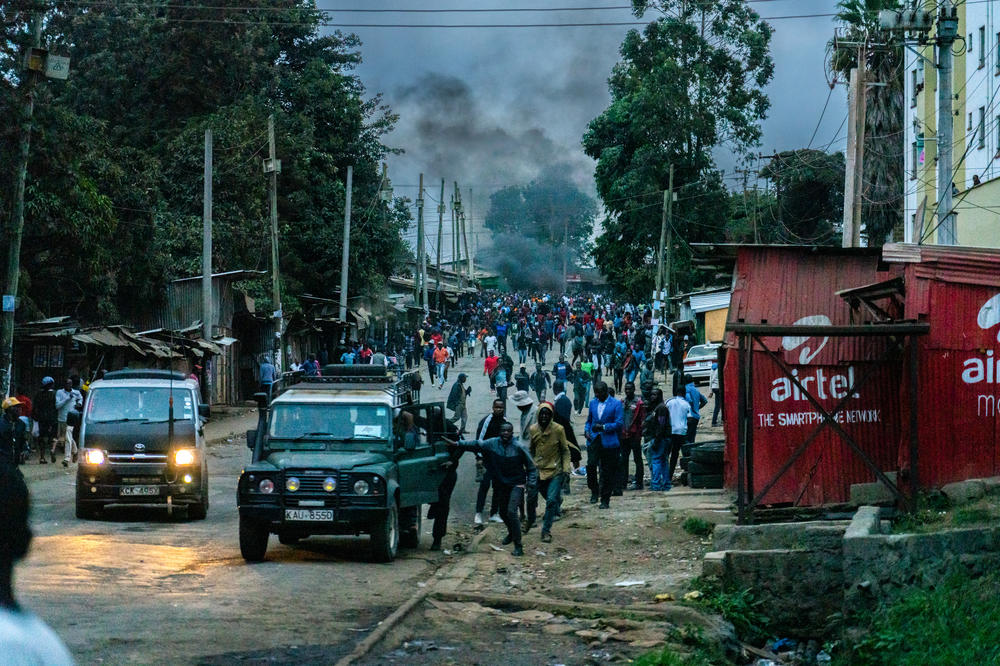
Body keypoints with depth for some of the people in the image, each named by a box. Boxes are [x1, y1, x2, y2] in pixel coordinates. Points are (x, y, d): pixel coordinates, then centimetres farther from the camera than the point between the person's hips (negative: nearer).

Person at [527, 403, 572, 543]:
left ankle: (546, 531, -2)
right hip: (537, 470, 3)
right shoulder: (533, 430, 0)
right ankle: (530, 521, 37)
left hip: (555, 471, -3)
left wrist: (566, 469, -6)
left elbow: (565, 451, 0)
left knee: (552, 500, -11)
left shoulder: (558, 430, -8)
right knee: (531, 498, 5)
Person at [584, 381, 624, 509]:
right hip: (594, 440, 3)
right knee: (591, 464, -19)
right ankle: (594, 491, 1)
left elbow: (619, 423, -6)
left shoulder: (616, 404, -2)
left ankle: (605, 500, 11)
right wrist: (587, 430, 2)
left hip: (608, 442, -3)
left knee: (607, 473, 1)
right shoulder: (593, 403, 13)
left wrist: (603, 427, -17)